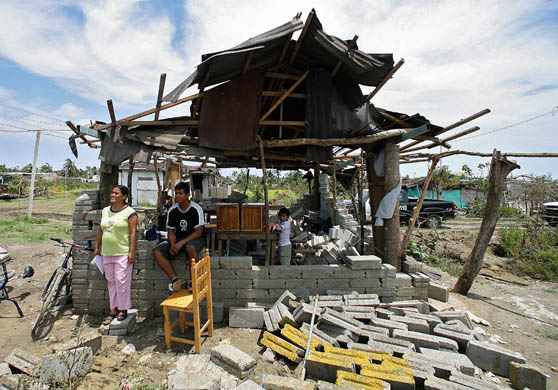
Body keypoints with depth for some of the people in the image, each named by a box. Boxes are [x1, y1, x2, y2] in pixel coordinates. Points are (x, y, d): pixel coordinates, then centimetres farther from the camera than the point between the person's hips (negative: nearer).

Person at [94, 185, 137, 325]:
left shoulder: (129, 212, -9)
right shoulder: (105, 211, 11)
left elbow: (133, 232, -13)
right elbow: (100, 230, 17)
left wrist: (132, 252, -16)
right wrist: (97, 247, 16)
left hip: (123, 253, -6)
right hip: (107, 253, 7)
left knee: (121, 281, -3)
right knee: (111, 281, 13)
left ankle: (123, 309, 12)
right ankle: (113, 309, 24)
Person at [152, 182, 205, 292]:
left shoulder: (196, 209, -12)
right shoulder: (172, 210, 2)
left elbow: (199, 232, -17)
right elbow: (171, 231, 6)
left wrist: (181, 243, -25)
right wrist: (173, 244, -15)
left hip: (194, 239, -5)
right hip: (178, 239, 5)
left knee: (190, 247, -40)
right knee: (157, 251, -17)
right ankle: (175, 279, -24)